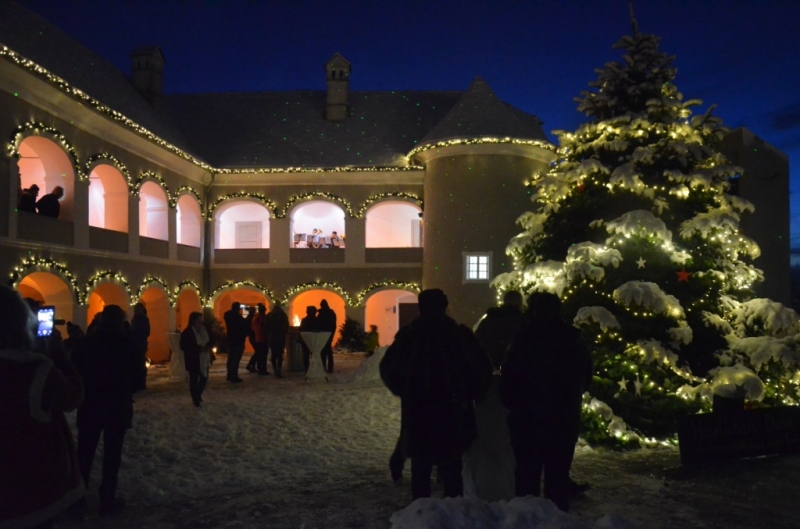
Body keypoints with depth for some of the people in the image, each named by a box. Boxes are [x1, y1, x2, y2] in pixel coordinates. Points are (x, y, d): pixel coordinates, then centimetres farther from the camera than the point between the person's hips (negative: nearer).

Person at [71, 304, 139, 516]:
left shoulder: (88, 342, -3)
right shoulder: (127, 343, -7)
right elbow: (136, 375, -2)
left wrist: (86, 391, 15)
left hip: (90, 404, 2)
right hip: (118, 405, -2)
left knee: (85, 452, 12)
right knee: (112, 454, 5)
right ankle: (107, 500, 9)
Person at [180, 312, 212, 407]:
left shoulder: (204, 329, 1)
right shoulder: (187, 332, -16)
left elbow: (209, 340, 14)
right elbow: (184, 347, -19)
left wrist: (207, 346, -9)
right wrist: (199, 349, -24)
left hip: (204, 359, 6)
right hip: (193, 360, -6)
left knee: (204, 378, 13)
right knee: (194, 380, 4)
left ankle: (198, 395, 38)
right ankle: (195, 399, 19)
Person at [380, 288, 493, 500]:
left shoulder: (407, 336, -3)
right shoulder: (460, 334, -8)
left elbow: (388, 369, 5)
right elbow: (483, 369, -4)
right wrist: (470, 394, 10)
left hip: (416, 415, 1)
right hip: (452, 414, -1)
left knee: (420, 470, 13)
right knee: (451, 471, 8)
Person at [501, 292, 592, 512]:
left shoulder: (526, 338, -12)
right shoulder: (574, 339, 3)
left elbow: (509, 377, -12)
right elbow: (586, 376, 14)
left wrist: (513, 405, 4)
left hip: (528, 418, -4)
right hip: (565, 418, 4)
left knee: (527, 474, 5)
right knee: (558, 476, 12)